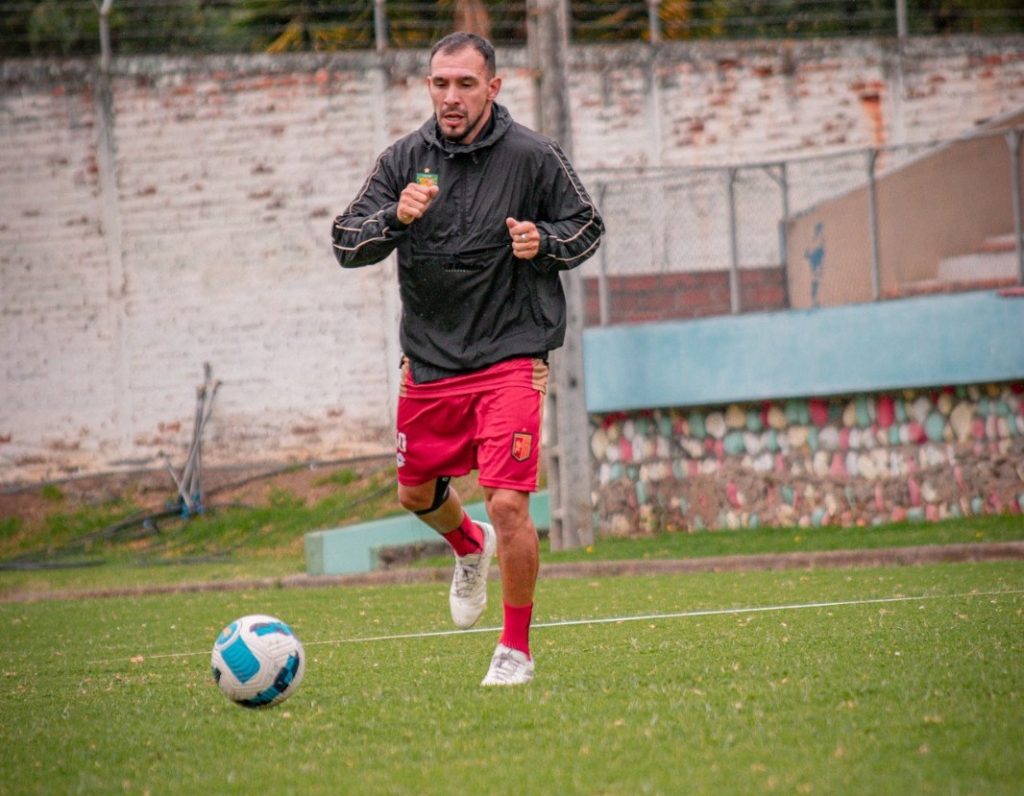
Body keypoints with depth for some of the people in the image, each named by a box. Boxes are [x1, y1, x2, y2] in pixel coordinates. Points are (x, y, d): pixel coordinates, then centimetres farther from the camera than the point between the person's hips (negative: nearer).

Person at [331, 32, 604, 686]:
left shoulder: (532, 157, -6)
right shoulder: (405, 160, 1)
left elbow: (588, 228, 6)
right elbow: (347, 245, -2)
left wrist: (544, 241, -15)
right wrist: (395, 218, -22)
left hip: (512, 356, -4)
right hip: (429, 359, 4)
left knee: (508, 501, -14)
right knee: (416, 493, 16)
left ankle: (517, 650, 2)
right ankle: (470, 546, 52)